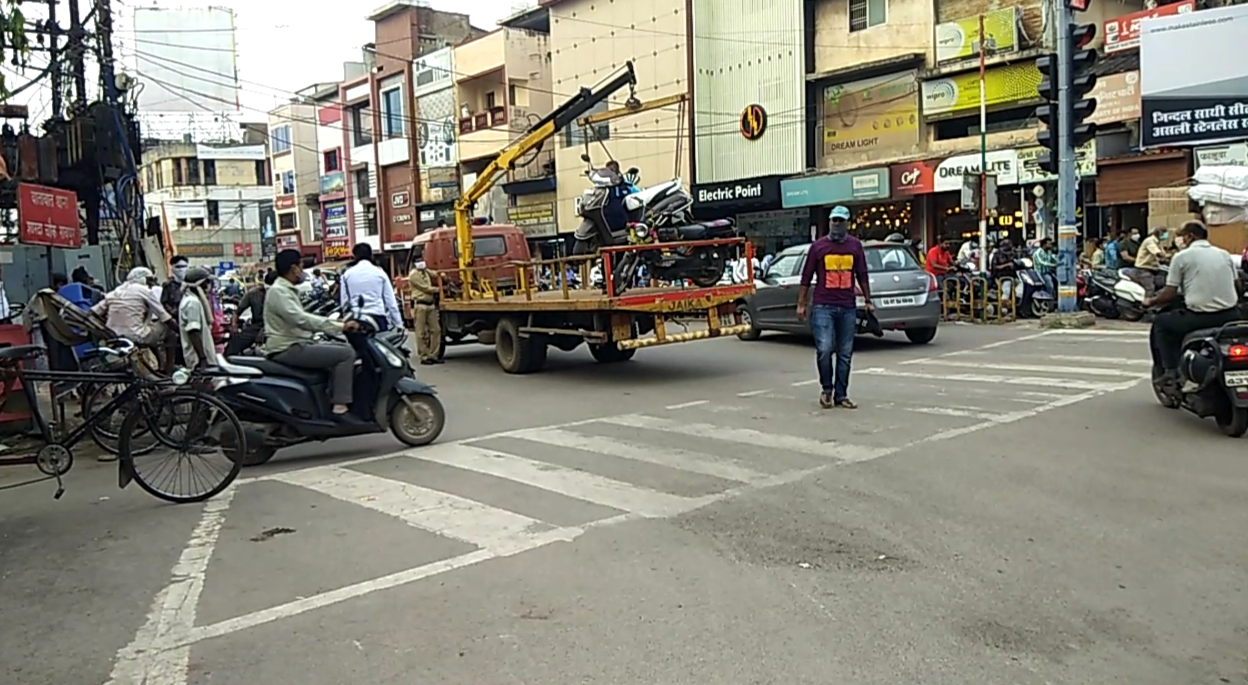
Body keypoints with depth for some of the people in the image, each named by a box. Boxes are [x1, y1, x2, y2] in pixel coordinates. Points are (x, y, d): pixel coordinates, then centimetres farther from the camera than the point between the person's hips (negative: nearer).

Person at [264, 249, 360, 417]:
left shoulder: (287, 290, 18)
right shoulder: (278, 291, -15)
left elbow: (303, 317, 22)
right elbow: (301, 319, -27)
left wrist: (338, 324, 11)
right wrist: (340, 326, -27)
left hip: (296, 344, 10)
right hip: (287, 349, -10)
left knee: (344, 348, 13)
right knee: (346, 354, -16)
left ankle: (332, 399, 11)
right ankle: (340, 407, -18)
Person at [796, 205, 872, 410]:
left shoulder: (855, 246, 10)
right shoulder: (818, 246, 3)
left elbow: (862, 276, 14)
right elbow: (806, 277, 5)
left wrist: (868, 301, 11)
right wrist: (801, 304, 2)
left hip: (848, 308, 3)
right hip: (823, 306, -3)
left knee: (845, 354, 6)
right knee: (824, 349, -14)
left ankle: (841, 395, 15)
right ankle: (826, 389, 8)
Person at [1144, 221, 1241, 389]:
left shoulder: (1182, 257, 0)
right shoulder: (1225, 255, 14)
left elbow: (1169, 294, -3)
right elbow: (1237, 288, 16)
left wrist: (1151, 301, 16)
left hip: (1199, 317, -5)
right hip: (1229, 317, 5)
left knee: (1160, 323, 18)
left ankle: (1171, 371, 8)